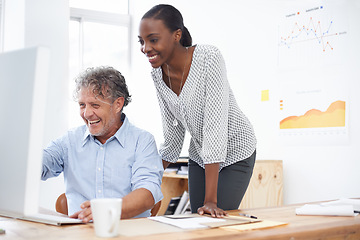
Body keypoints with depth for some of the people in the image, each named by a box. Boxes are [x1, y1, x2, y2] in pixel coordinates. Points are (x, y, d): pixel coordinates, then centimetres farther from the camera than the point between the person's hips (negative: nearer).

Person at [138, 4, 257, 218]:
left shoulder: (209, 58, -27)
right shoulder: (158, 73, -8)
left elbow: (215, 125, -32)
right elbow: (173, 136, 1)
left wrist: (211, 200, -35)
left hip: (235, 152, -5)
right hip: (199, 154, 5)